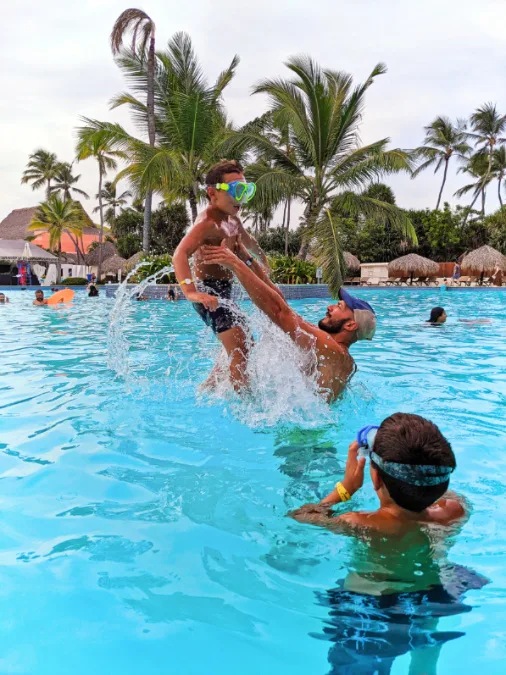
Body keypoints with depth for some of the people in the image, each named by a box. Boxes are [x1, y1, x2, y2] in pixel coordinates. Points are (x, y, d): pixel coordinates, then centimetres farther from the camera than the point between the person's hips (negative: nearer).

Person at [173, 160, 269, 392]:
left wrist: (263, 261, 47)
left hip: (224, 292, 11)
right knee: (240, 352, -19)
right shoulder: (207, 223, -21)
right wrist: (191, 291, -54)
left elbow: (248, 241, 31)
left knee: (244, 346, 25)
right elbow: (180, 253, -38)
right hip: (210, 293, -11)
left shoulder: (232, 218, 9)